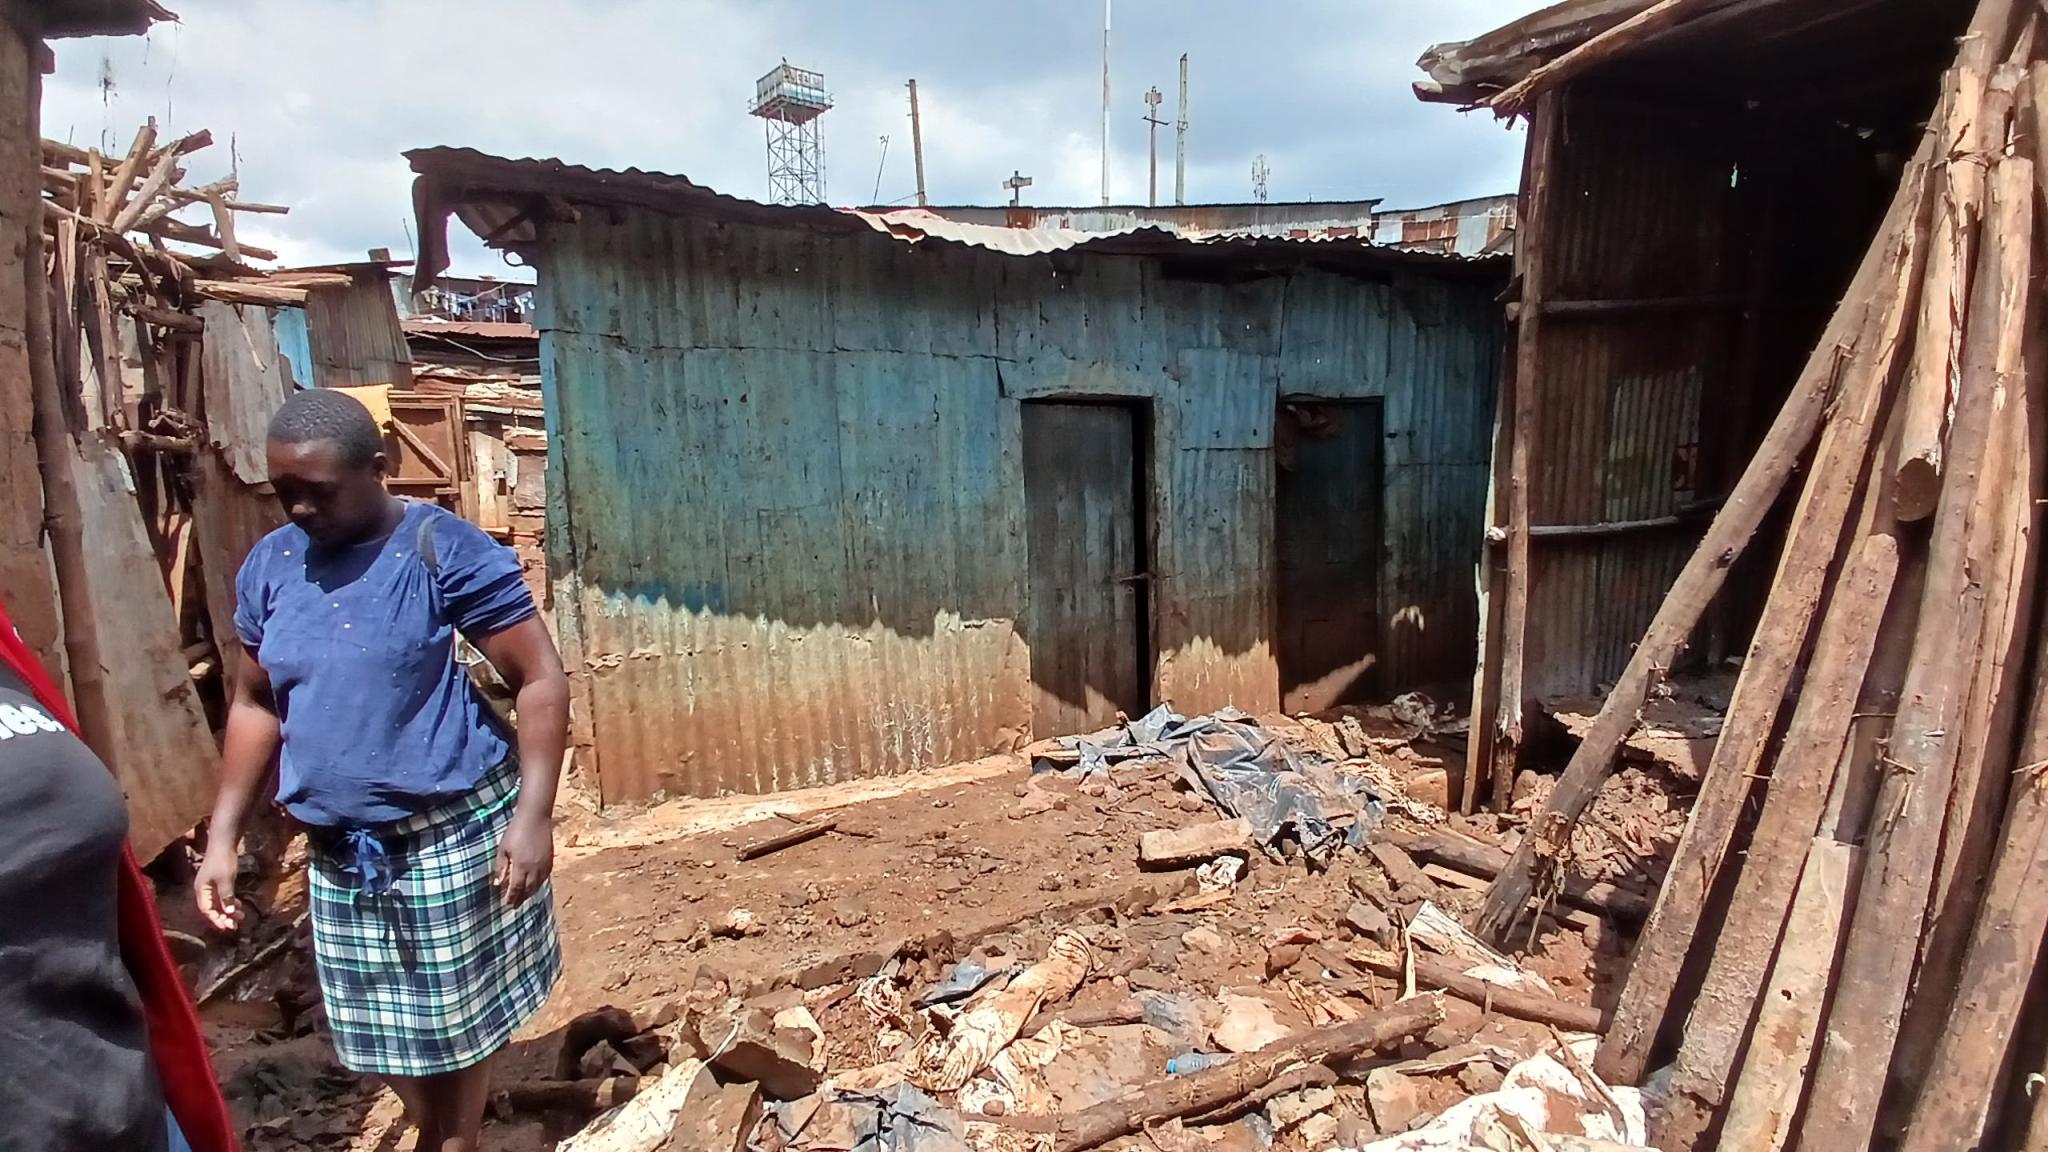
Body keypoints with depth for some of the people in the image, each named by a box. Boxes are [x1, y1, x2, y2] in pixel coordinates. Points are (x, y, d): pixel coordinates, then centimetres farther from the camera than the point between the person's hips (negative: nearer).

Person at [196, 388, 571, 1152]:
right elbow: (256, 703, 13)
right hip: (338, 848, 6)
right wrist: (223, 836, 8)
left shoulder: (445, 551, -14)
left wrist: (533, 812, -21)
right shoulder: (269, 565, 4)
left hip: (452, 832, -6)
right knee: (380, 1029, 18)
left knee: (454, 1018, 11)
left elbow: (540, 679, -15)